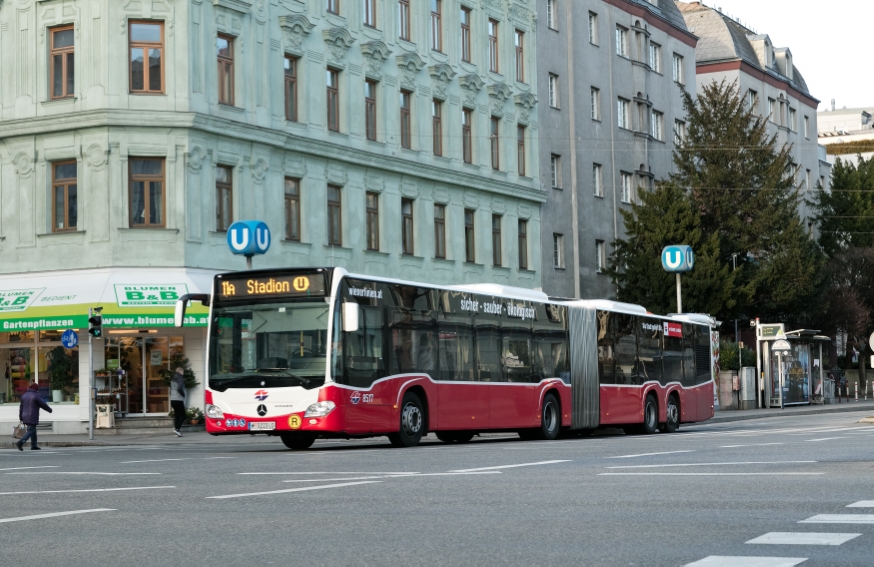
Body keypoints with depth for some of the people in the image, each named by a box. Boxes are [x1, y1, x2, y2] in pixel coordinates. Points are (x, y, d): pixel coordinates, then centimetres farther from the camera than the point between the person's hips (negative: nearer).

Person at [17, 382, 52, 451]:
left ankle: (34, 446, 16)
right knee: (30, 431, -8)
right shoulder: (36, 396, -10)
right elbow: (43, 405, -5)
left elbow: (21, 407, 14)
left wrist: (21, 417, 19)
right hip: (32, 417, -8)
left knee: (33, 430, 16)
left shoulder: (24, 395, 11)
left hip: (25, 417, 8)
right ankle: (21, 442, -23)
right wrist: (49, 410, 13)